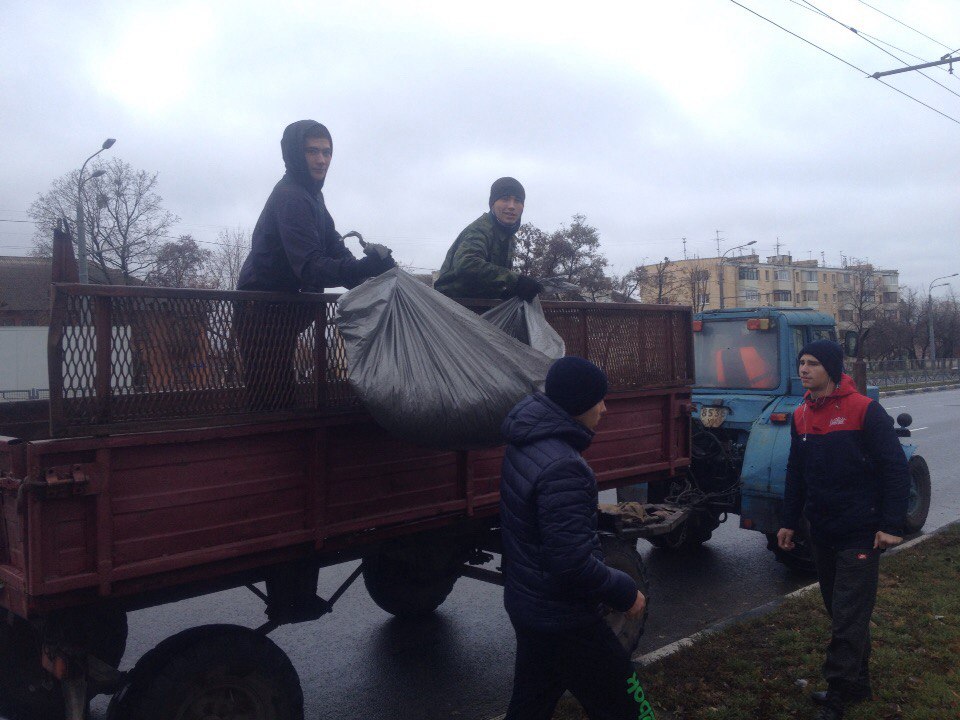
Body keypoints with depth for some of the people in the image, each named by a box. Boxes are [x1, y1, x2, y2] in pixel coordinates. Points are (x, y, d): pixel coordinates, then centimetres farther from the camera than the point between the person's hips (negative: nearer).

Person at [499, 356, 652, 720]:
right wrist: (624, 592, -15)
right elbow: (573, 562, -29)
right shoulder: (561, 466, -29)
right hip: (561, 618, -9)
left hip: (528, 604, 9)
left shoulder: (526, 444, 0)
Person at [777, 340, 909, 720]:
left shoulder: (864, 410, -13)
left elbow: (895, 467, -13)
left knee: (848, 618, -3)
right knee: (839, 612, 16)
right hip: (822, 532, 7)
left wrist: (891, 524, -15)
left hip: (860, 534, -7)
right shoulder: (801, 416, 7)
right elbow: (796, 473, 14)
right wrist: (789, 522, 14)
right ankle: (857, 684, 30)